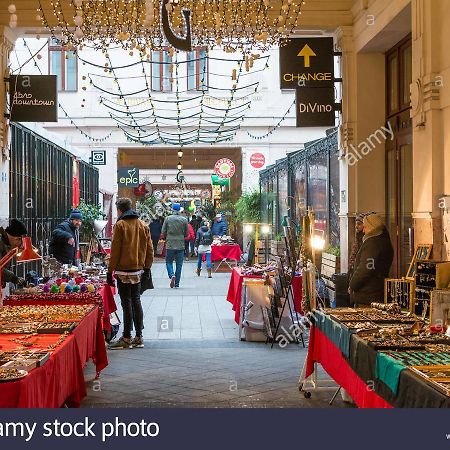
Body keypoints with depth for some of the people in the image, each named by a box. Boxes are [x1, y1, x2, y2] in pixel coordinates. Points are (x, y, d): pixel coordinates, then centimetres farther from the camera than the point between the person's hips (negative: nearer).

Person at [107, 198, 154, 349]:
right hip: (138, 270, 6)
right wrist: (147, 267, 17)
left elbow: (115, 250, -10)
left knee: (127, 304, -4)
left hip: (124, 271, -6)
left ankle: (126, 338, 0)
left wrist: (110, 271, -6)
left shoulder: (120, 225, -9)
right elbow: (149, 249, 10)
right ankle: (139, 337, 15)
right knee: (136, 301, 12)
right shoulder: (143, 225, 9)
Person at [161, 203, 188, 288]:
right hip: (180, 245, 1)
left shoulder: (167, 219, -4)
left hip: (170, 245, -1)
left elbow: (163, 233, -1)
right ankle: (177, 283, 6)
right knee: (179, 264, 6)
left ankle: (172, 275, -15)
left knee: (169, 262, 11)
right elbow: (187, 234, 5)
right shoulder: (184, 220, 0)